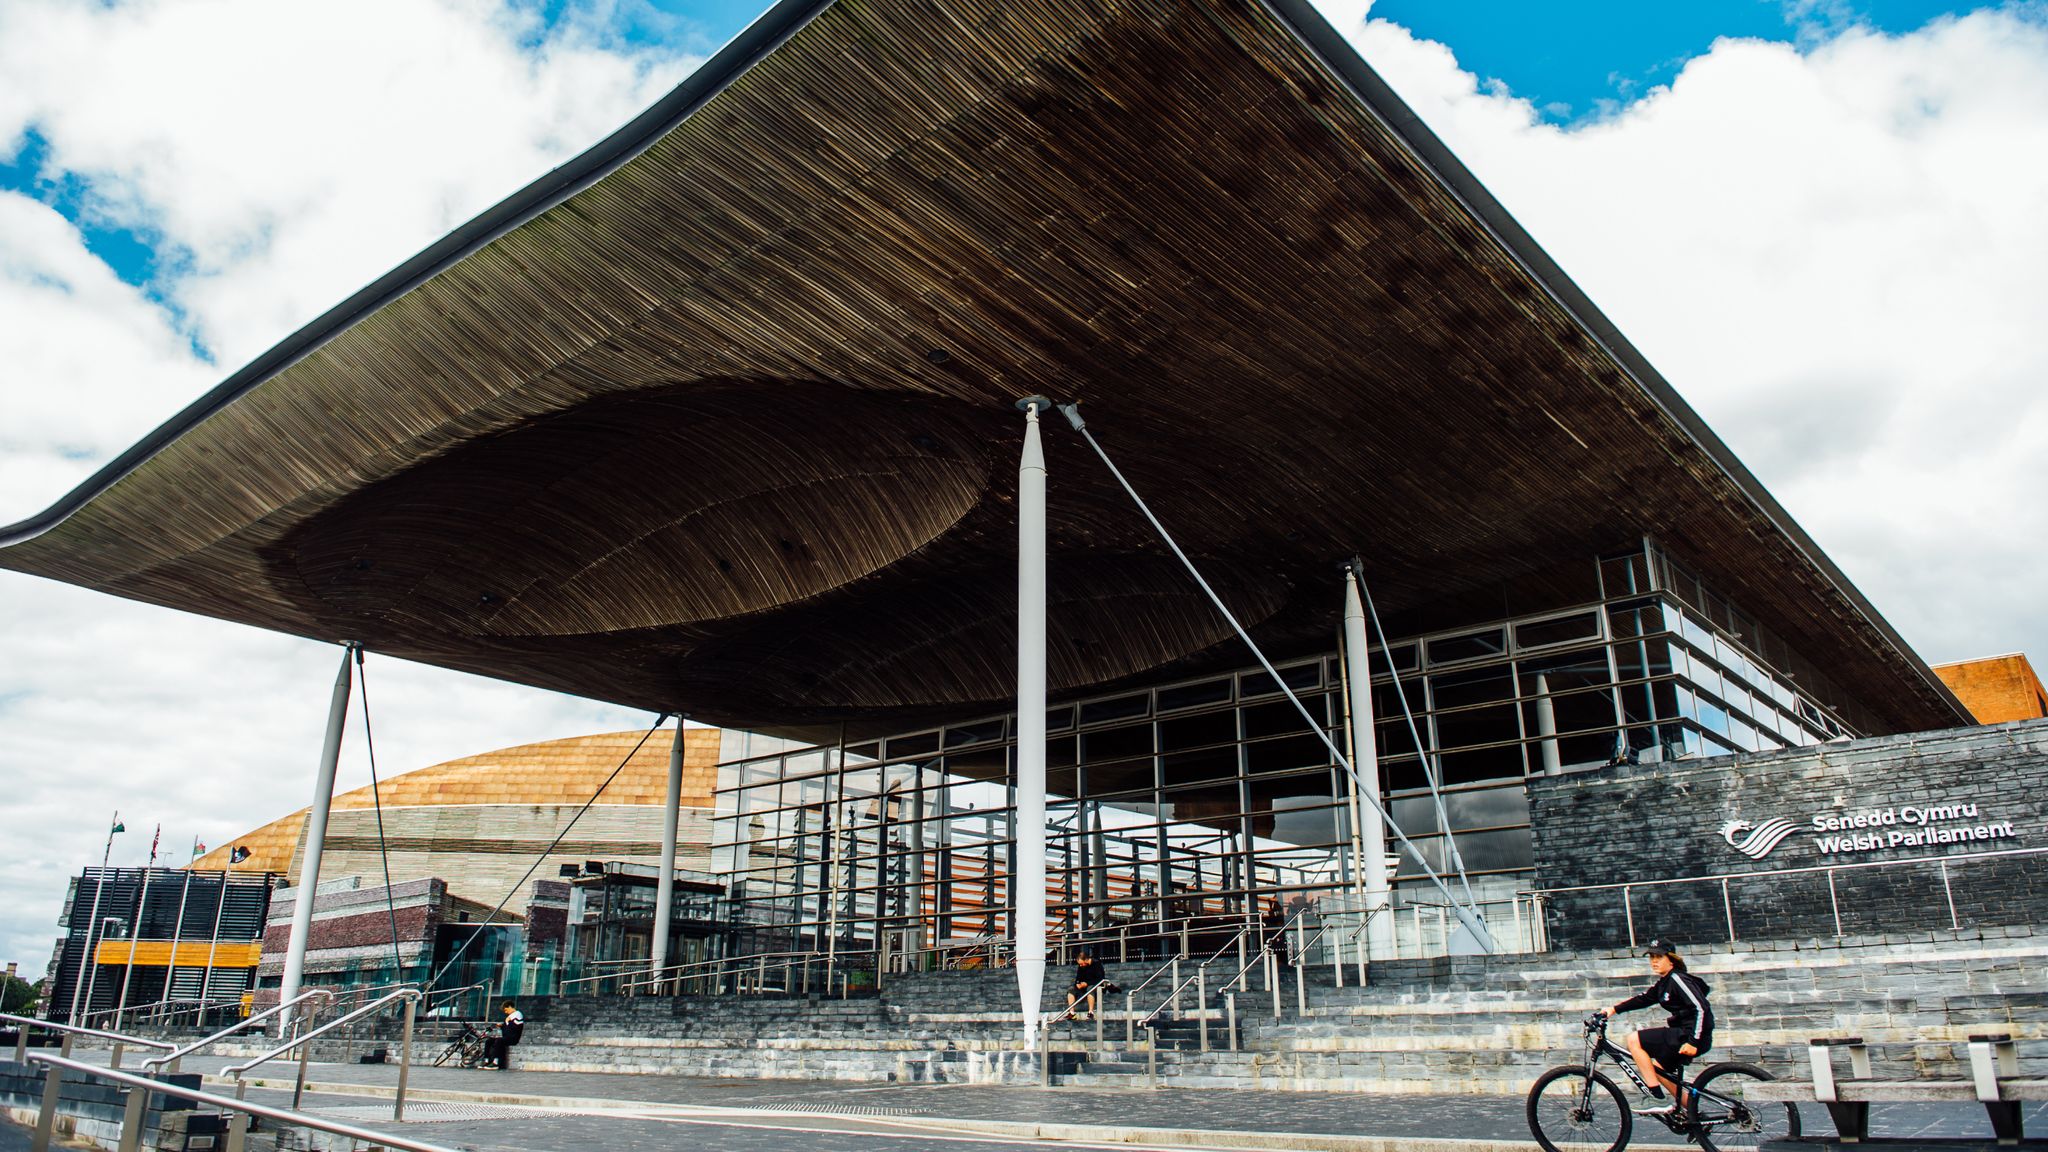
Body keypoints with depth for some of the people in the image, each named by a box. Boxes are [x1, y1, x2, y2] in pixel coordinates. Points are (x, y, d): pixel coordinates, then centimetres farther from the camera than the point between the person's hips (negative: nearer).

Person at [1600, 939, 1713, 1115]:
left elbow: (1701, 1008, -23)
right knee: (1658, 1068, 22)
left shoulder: (1677, 979, -15)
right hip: (1683, 1033, 10)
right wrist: (1614, 1010, 6)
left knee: (1634, 1040, -13)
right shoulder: (1664, 982, 15)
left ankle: (1657, 1099, -12)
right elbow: (1643, 998, 15)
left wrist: (1693, 1042, -26)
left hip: (1693, 1036, -10)